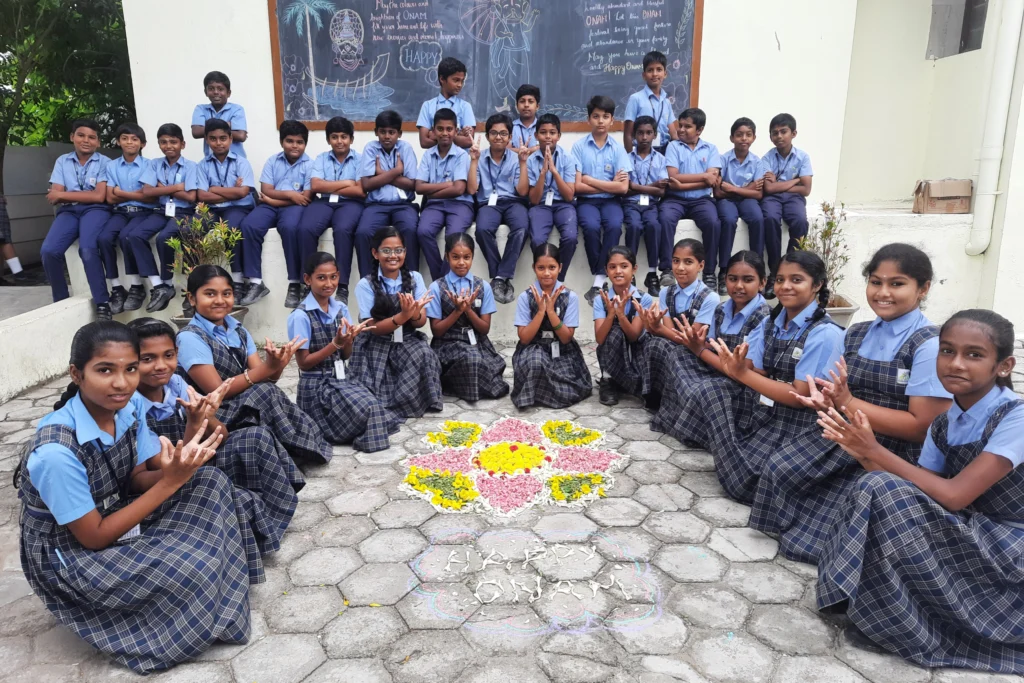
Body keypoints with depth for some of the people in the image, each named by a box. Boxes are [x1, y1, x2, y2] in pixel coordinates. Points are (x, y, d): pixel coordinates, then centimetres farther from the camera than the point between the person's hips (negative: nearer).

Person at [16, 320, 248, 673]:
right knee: (192, 565, -26)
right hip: (67, 554, -7)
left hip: (114, 514, 7)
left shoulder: (130, 406, -13)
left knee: (211, 482, -10)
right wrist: (170, 482, -29)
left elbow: (136, 479, -3)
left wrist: (172, 469, -27)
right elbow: (93, 537, -23)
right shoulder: (56, 451, -32)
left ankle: (215, 599, 2)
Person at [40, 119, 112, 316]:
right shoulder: (62, 161, 14)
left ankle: (102, 303, -26)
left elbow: (99, 197, -5)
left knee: (88, 248, -33)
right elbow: (55, 197, 5)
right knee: (48, 251, -22)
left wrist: (63, 195, -2)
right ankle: (61, 301, -1)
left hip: (95, 210, -3)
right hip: (68, 211, 3)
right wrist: (87, 194, -10)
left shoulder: (104, 163, 5)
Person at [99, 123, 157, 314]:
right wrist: (138, 193, -4)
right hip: (120, 212, 3)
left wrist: (122, 193, -3)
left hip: (143, 211, -3)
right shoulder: (112, 166, 12)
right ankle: (116, 288, -18)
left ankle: (136, 286, -20)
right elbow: (110, 198, 4)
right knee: (104, 238, -26)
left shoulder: (149, 165, 3)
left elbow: (152, 197, -7)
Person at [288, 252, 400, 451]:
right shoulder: (301, 316, -15)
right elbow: (303, 363, -13)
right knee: (366, 408, -21)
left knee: (371, 404, -19)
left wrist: (349, 340, -14)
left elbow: (346, 356, 8)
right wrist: (335, 344, -22)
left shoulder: (341, 308, 4)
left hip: (341, 379, 6)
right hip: (317, 387, -5)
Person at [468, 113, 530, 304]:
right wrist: (474, 160, -3)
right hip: (488, 203, 0)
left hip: (513, 202, 0)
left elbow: (522, 191, 0)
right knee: (483, 229, -36)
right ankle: (502, 277, -20)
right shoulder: (480, 159, 10)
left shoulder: (516, 158, 10)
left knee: (521, 228, -36)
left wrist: (523, 162, -5)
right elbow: (471, 190, 0)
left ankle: (501, 277, -25)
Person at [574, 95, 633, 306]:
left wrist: (590, 180, -7)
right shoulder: (579, 147, 1)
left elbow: (623, 187, -6)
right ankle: (601, 279, -13)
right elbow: (577, 186, -6)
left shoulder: (618, 148, 4)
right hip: (587, 201, -1)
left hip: (611, 200, 1)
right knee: (591, 227, -32)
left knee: (615, 226, -31)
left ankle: (598, 281, -21)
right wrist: (609, 184, -5)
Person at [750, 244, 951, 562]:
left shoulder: (930, 346, -15)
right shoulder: (854, 335, 8)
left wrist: (848, 404, -22)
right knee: (779, 467, -15)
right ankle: (794, 527, 11)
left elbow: (923, 426, -19)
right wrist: (828, 401, -14)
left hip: (898, 458, -6)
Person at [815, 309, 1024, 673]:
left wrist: (876, 450, -22)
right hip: (964, 539, 7)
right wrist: (866, 456, -17)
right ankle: (876, 607, -1)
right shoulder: (942, 425, 2)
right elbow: (919, 496, -3)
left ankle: (891, 621, -6)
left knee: (878, 493, -23)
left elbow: (953, 496, -26)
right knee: (876, 490, -13)